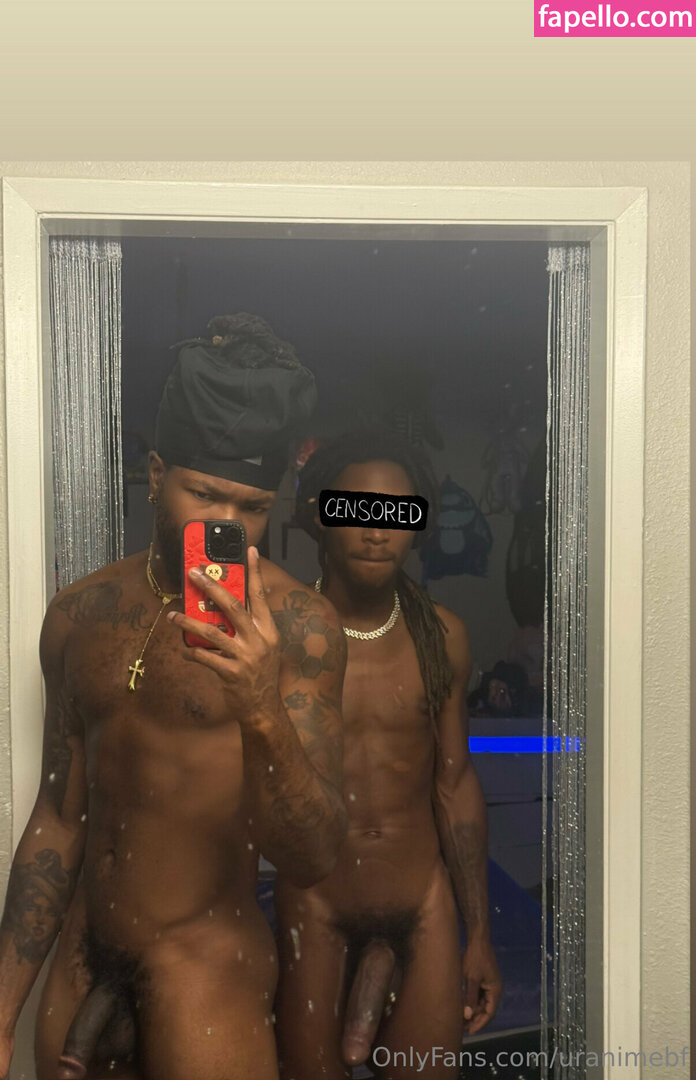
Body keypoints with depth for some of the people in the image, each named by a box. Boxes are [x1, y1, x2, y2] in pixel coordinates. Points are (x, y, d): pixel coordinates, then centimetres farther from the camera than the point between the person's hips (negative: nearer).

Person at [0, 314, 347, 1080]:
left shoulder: (296, 622, -16)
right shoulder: (79, 614, 0)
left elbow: (311, 860, -19)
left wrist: (263, 713, -37)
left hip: (206, 973, -4)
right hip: (77, 968, 5)